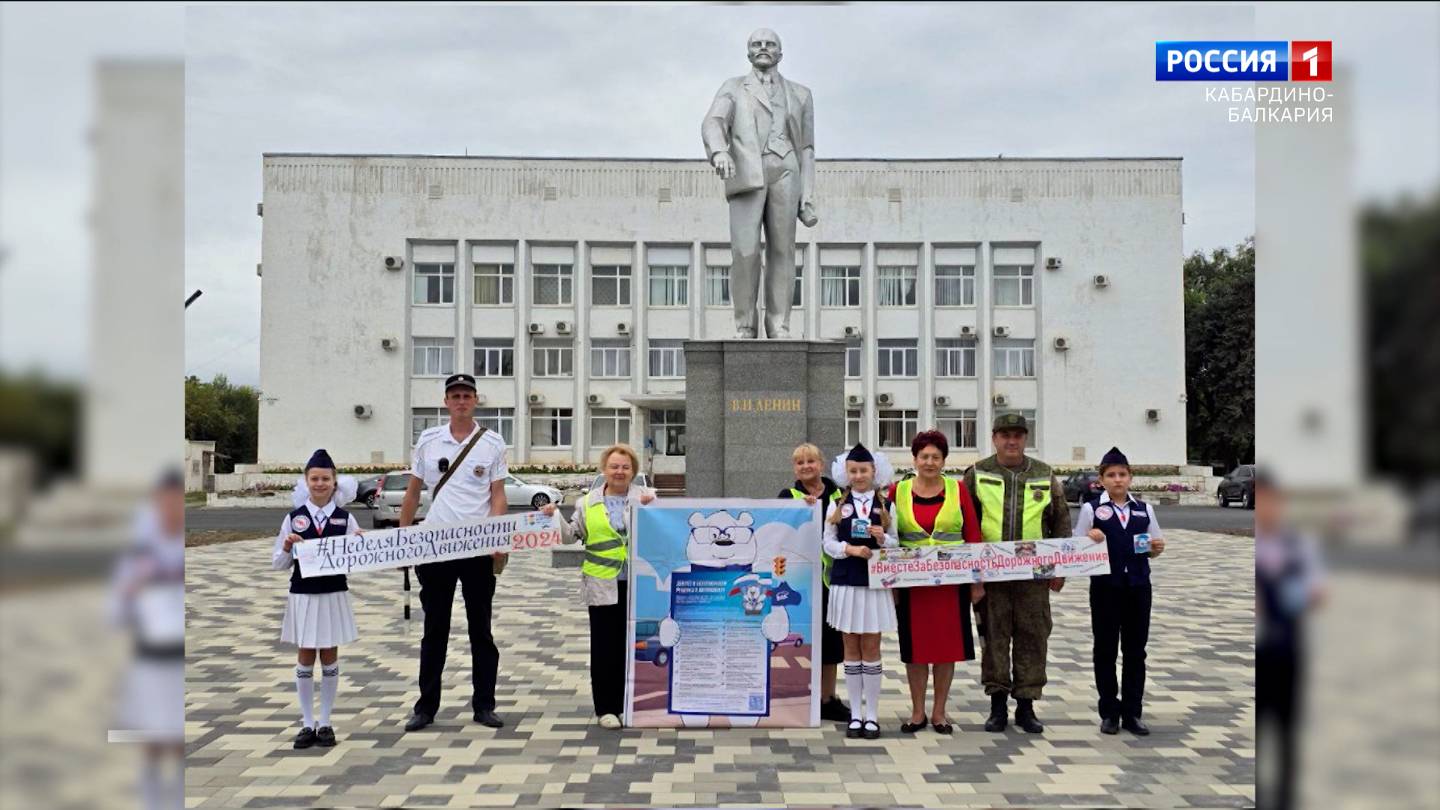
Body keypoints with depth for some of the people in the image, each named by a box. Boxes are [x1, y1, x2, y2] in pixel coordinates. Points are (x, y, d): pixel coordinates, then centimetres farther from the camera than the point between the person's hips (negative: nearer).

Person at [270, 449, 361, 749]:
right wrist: (287, 547, -17)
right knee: (305, 659, 9)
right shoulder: (294, 518, -2)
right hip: (302, 596, 0)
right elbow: (278, 563, 2)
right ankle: (307, 724, 19)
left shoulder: (346, 519, -2)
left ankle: (325, 722, 20)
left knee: (329, 658, 9)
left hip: (334, 595, 0)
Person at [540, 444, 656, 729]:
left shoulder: (647, 496, 6)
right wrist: (554, 518, -5)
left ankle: (631, 705, 17)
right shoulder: (587, 502, 10)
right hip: (603, 585, 0)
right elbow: (572, 535, 11)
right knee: (605, 646, 1)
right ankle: (606, 708, 10)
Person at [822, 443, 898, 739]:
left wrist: (882, 538, -16)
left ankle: (872, 715, 10)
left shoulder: (885, 505, 5)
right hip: (845, 581, 1)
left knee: (871, 649, 3)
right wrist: (850, 549, -16)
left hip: (875, 582, -1)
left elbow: (895, 543, 5)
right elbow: (828, 542, 2)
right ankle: (855, 713, 15)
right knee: (851, 649, 8)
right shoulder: (837, 504, 6)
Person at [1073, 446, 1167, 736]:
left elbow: (1153, 551, 14)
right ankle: (1109, 712, 16)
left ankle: (1132, 713, 17)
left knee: (1135, 650, 8)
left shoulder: (1144, 509, 7)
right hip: (1105, 586, -3)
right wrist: (1090, 539, -21)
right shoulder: (1091, 509, -2)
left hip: (1138, 585, 3)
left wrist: (1156, 548, -8)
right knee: (1105, 650, 5)